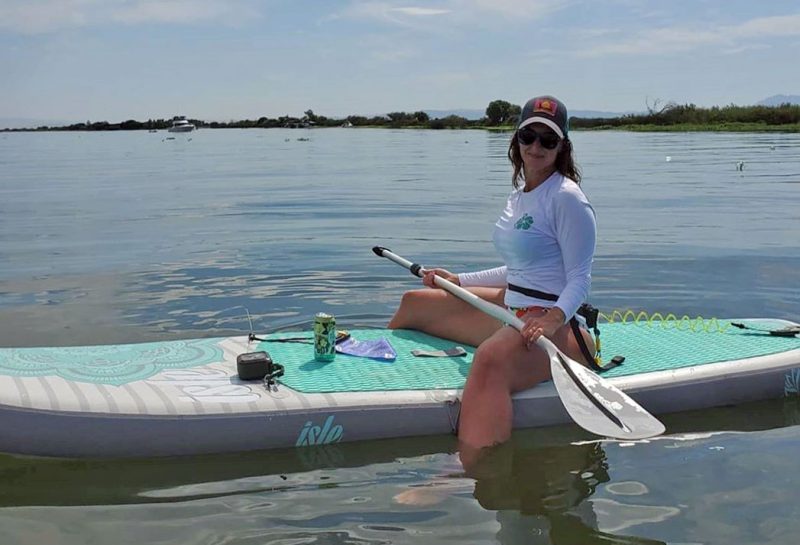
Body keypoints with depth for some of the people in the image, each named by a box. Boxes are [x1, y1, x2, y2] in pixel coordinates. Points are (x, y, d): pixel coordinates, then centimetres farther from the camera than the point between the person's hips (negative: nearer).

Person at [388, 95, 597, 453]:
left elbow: (580, 279, -15)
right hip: (513, 310, 10)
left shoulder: (566, 198, -12)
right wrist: (457, 281, 24)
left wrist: (553, 319, -33)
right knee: (413, 303, 20)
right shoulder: (520, 193, 14)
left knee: (490, 359, -44)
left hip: (556, 325, -10)